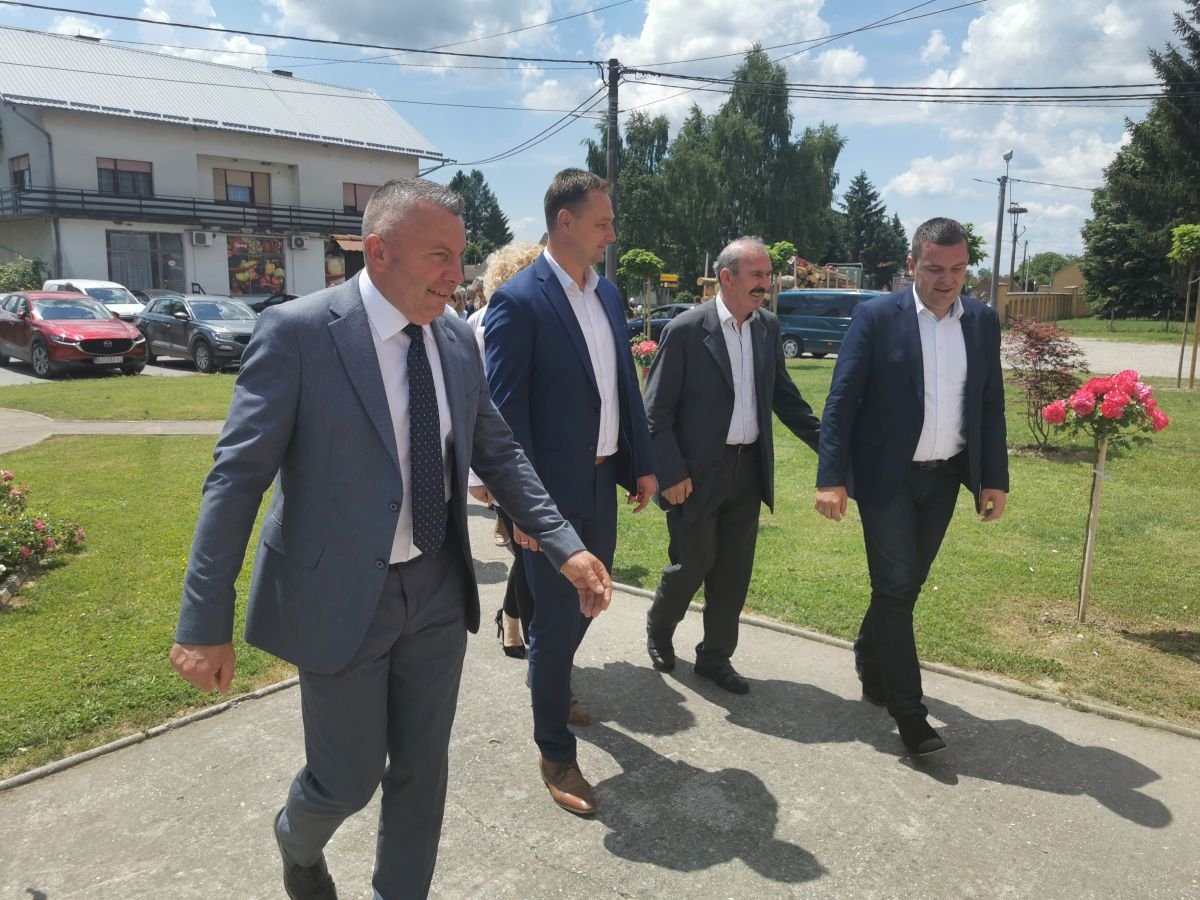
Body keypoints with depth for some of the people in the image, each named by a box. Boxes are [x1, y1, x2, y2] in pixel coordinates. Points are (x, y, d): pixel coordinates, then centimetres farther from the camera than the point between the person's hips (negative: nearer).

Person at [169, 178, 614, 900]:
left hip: (439, 589, 5)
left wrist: (564, 545, -1)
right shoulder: (298, 331, -15)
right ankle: (298, 841, 48)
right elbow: (238, 476, -15)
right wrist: (205, 622, -16)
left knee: (422, 767, 15)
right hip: (341, 596, -4)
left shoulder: (457, 339, 1)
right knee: (349, 779, 12)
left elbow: (497, 451, 9)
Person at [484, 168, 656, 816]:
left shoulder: (607, 293, 9)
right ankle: (555, 754, 22)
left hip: (602, 479, 7)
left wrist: (642, 463, 12)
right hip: (552, 488, -7)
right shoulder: (518, 300, -15)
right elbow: (506, 408, -16)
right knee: (556, 616, 4)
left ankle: (547, 679, 50)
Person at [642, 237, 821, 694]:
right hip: (698, 472, -5)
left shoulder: (768, 326, 5)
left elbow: (784, 396, 13)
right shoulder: (686, 329, -13)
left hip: (749, 468, 5)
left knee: (733, 570, 12)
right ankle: (658, 630, 36)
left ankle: (715, 656, 29)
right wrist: (671, 473, -14)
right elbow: (656, 411, -11)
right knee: (692, 564, 7)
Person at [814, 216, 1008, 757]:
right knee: (895, 588, -2)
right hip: (887, 476, -4)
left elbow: (991, 405, 9)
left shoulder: (983, 322, 4)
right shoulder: (876, 317, -10)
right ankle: (907, 711, 8)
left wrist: (995, 478, 6)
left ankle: (871, 664, 38)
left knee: (906, 585, 15)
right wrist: (832, 479, -18)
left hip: (944, 478, 5)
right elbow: (841, 401, -11)